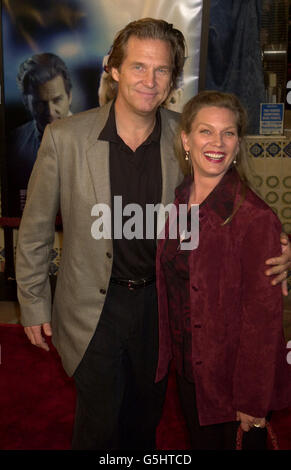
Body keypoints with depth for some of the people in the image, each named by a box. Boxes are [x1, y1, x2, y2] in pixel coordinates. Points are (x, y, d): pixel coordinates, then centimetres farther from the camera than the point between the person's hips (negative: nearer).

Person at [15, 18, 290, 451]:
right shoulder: (65, 138, -15)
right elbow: (36, 229, -5)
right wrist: (33, 303, 0)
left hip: (159, 301, 3)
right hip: (94, 306, -2)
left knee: (146, 418, 24)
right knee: (99, 424, 12)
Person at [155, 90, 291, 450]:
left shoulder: (255, 218, -23)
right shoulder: (180, 201, -3)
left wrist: (253, 403, -15)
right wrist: (170, 352, 7)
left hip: (233, 378, -5)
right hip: (188, 370, 6)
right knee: (200, 443, 25)